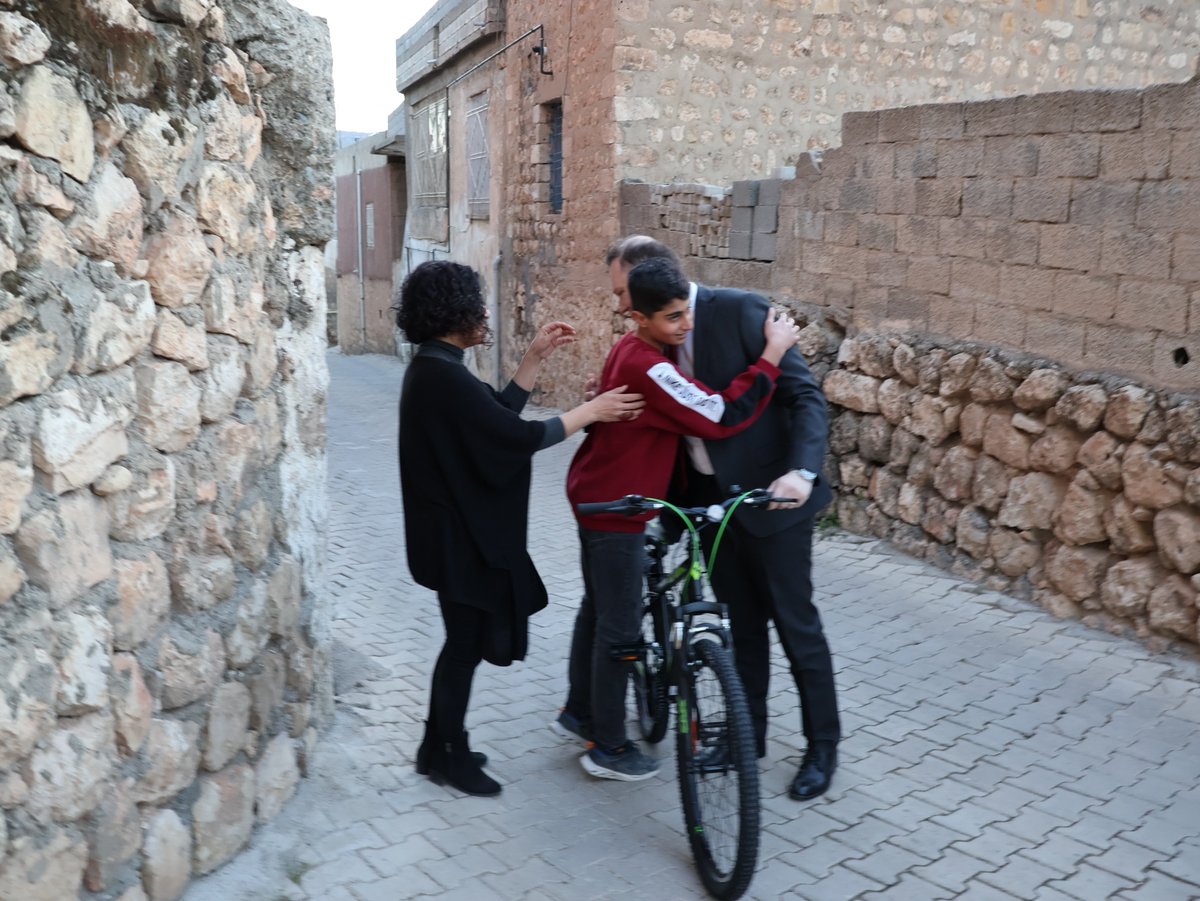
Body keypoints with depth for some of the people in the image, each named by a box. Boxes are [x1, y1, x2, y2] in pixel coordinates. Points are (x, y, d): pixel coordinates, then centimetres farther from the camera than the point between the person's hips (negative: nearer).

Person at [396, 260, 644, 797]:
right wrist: (591, 411, -14)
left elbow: (497, 418, 12)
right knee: (466, 640, 4)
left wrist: (536, 357, 9)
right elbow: (518, 437, -24)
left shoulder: (435, 368, 8)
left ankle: (441, 746, 32)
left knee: (465, 636, 19)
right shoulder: (442, 375, -23)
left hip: (461, 527, 10)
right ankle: (446, 755, 20)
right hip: (460, 534, -10)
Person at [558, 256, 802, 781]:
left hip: (595, 495, 10)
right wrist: (772, 355, -22)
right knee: (619, 627, 1)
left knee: (597, 607, 21)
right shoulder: (648, 368, -27)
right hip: (614, 508, -10)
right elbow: (724, 418, -27)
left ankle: (579, 711, 37)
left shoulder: (631, 348, 4)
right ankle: (607, 748, 13)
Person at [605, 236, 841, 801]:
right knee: (742, 623, 17)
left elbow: (806, 394, -20)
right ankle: (747, 733, 32)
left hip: (769, 495, -6)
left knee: (795, 624, 6)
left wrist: (801, 471, -34)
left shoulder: (740, 311, -17)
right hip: (709, 496, 6)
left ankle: (822, 746, 23)